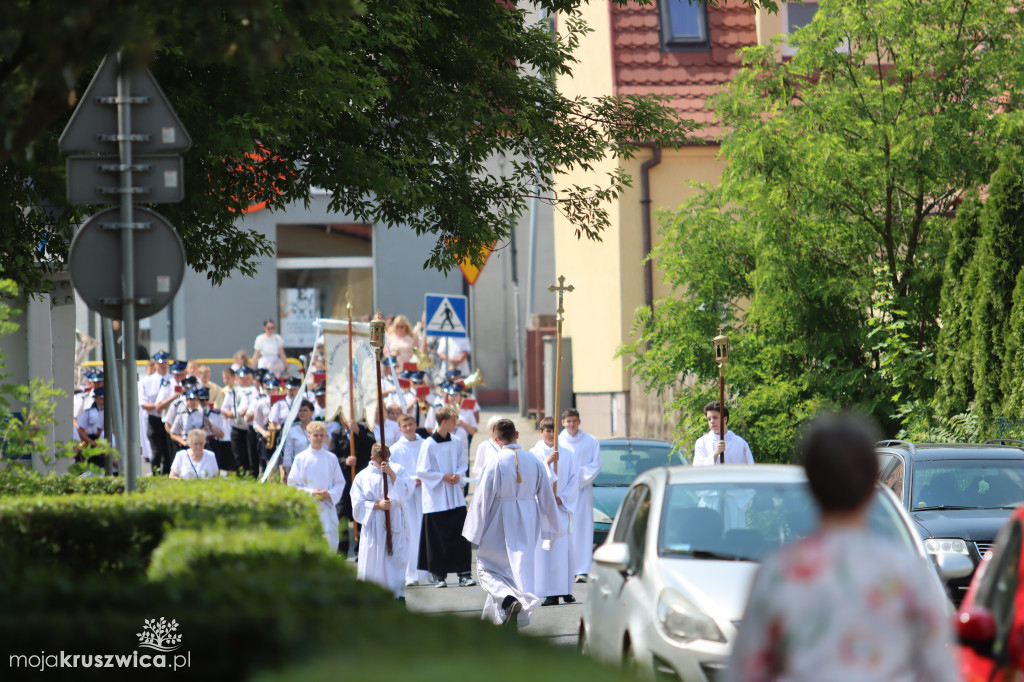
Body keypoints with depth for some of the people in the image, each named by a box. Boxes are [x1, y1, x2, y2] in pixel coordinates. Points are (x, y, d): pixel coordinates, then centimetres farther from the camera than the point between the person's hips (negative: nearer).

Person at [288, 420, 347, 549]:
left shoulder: (331, 458, 7)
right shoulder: (300, 458, 1)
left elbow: (340, 483, 9)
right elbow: (292, 484, 0)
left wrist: (330, 494, -10)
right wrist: (311, 493, -13)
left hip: (327, 509, 2)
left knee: (331, 543, -5)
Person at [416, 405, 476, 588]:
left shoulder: (456, 443, 5)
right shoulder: (428, 445, -10)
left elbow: (463, 464, 14)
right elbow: (421, 471, -8)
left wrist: (457, 475, -7)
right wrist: (443, 477, -14)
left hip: (455, 496, 4)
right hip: (436, 499, -4)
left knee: (461, 535, -4)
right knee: (438, 538, 1)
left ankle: (464, 573, -2)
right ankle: (438, 574, 12)